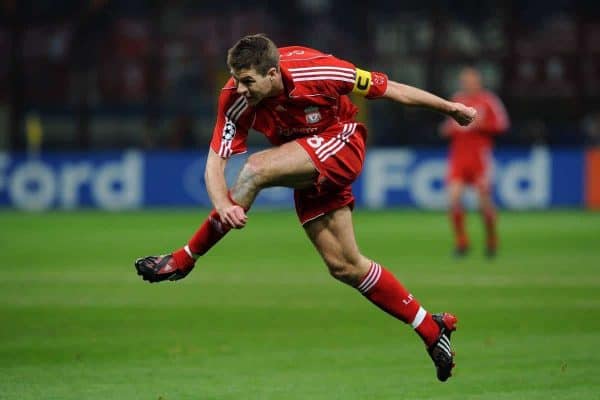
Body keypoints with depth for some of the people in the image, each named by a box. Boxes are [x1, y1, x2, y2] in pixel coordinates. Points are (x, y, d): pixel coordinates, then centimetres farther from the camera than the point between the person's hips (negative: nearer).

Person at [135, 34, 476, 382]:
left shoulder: (315, 71, -28)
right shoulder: (237, 99, -18)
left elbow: (388, 89, -15)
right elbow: (215, 161, -19)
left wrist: (448, 107, -5)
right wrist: (223, 204, -41)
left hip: (341, 144, -6)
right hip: (308, 171, 6)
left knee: (257, 169, -29)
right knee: (344, 266, 3)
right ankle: (432, 329, 15)